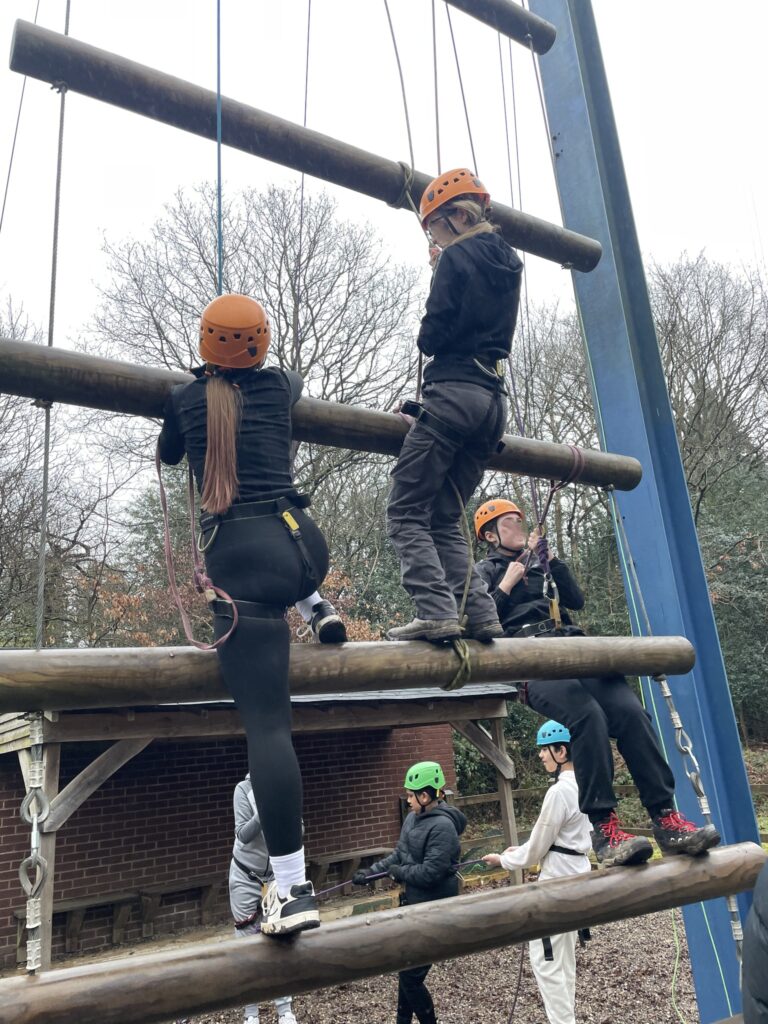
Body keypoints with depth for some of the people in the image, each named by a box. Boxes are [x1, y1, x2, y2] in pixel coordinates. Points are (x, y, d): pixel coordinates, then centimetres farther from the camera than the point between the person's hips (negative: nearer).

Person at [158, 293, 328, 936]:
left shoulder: (183, 399, 8)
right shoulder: (279, 385, 12)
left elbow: (166, 456, 29)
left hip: (240, 561, -3)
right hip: (302, 546, 4)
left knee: (267, 723, -7)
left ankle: (294, 889, -9)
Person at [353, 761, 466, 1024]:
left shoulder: (442, 826, -25)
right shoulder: (413, 818, 2)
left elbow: (430, 872, -28)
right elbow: (399, 854, 11)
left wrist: (399, 872, -14)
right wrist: (371, 872, 3)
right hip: (414, 904, 9)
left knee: (411, 975, -1)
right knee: (406, 968, 21)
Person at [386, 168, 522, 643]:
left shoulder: (456, 258, -3)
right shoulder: (510, 263, 21)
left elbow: (432, 336, -8)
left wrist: (428, 339, 13)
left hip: (454, 393, -8)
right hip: (495, 401, 8)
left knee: (407, 512, -5)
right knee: (446, 519, 11)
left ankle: (437, 611, -17)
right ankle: (480, 611, 0)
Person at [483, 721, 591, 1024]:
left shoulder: (559, 791, -23)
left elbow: (537, 849, -16)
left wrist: (503, 860, -1)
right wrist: (521, 849, 12)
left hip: (558, 879, -10)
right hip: (575, 873, 10)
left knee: (545, 957, 0)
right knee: (563, 955, 19)